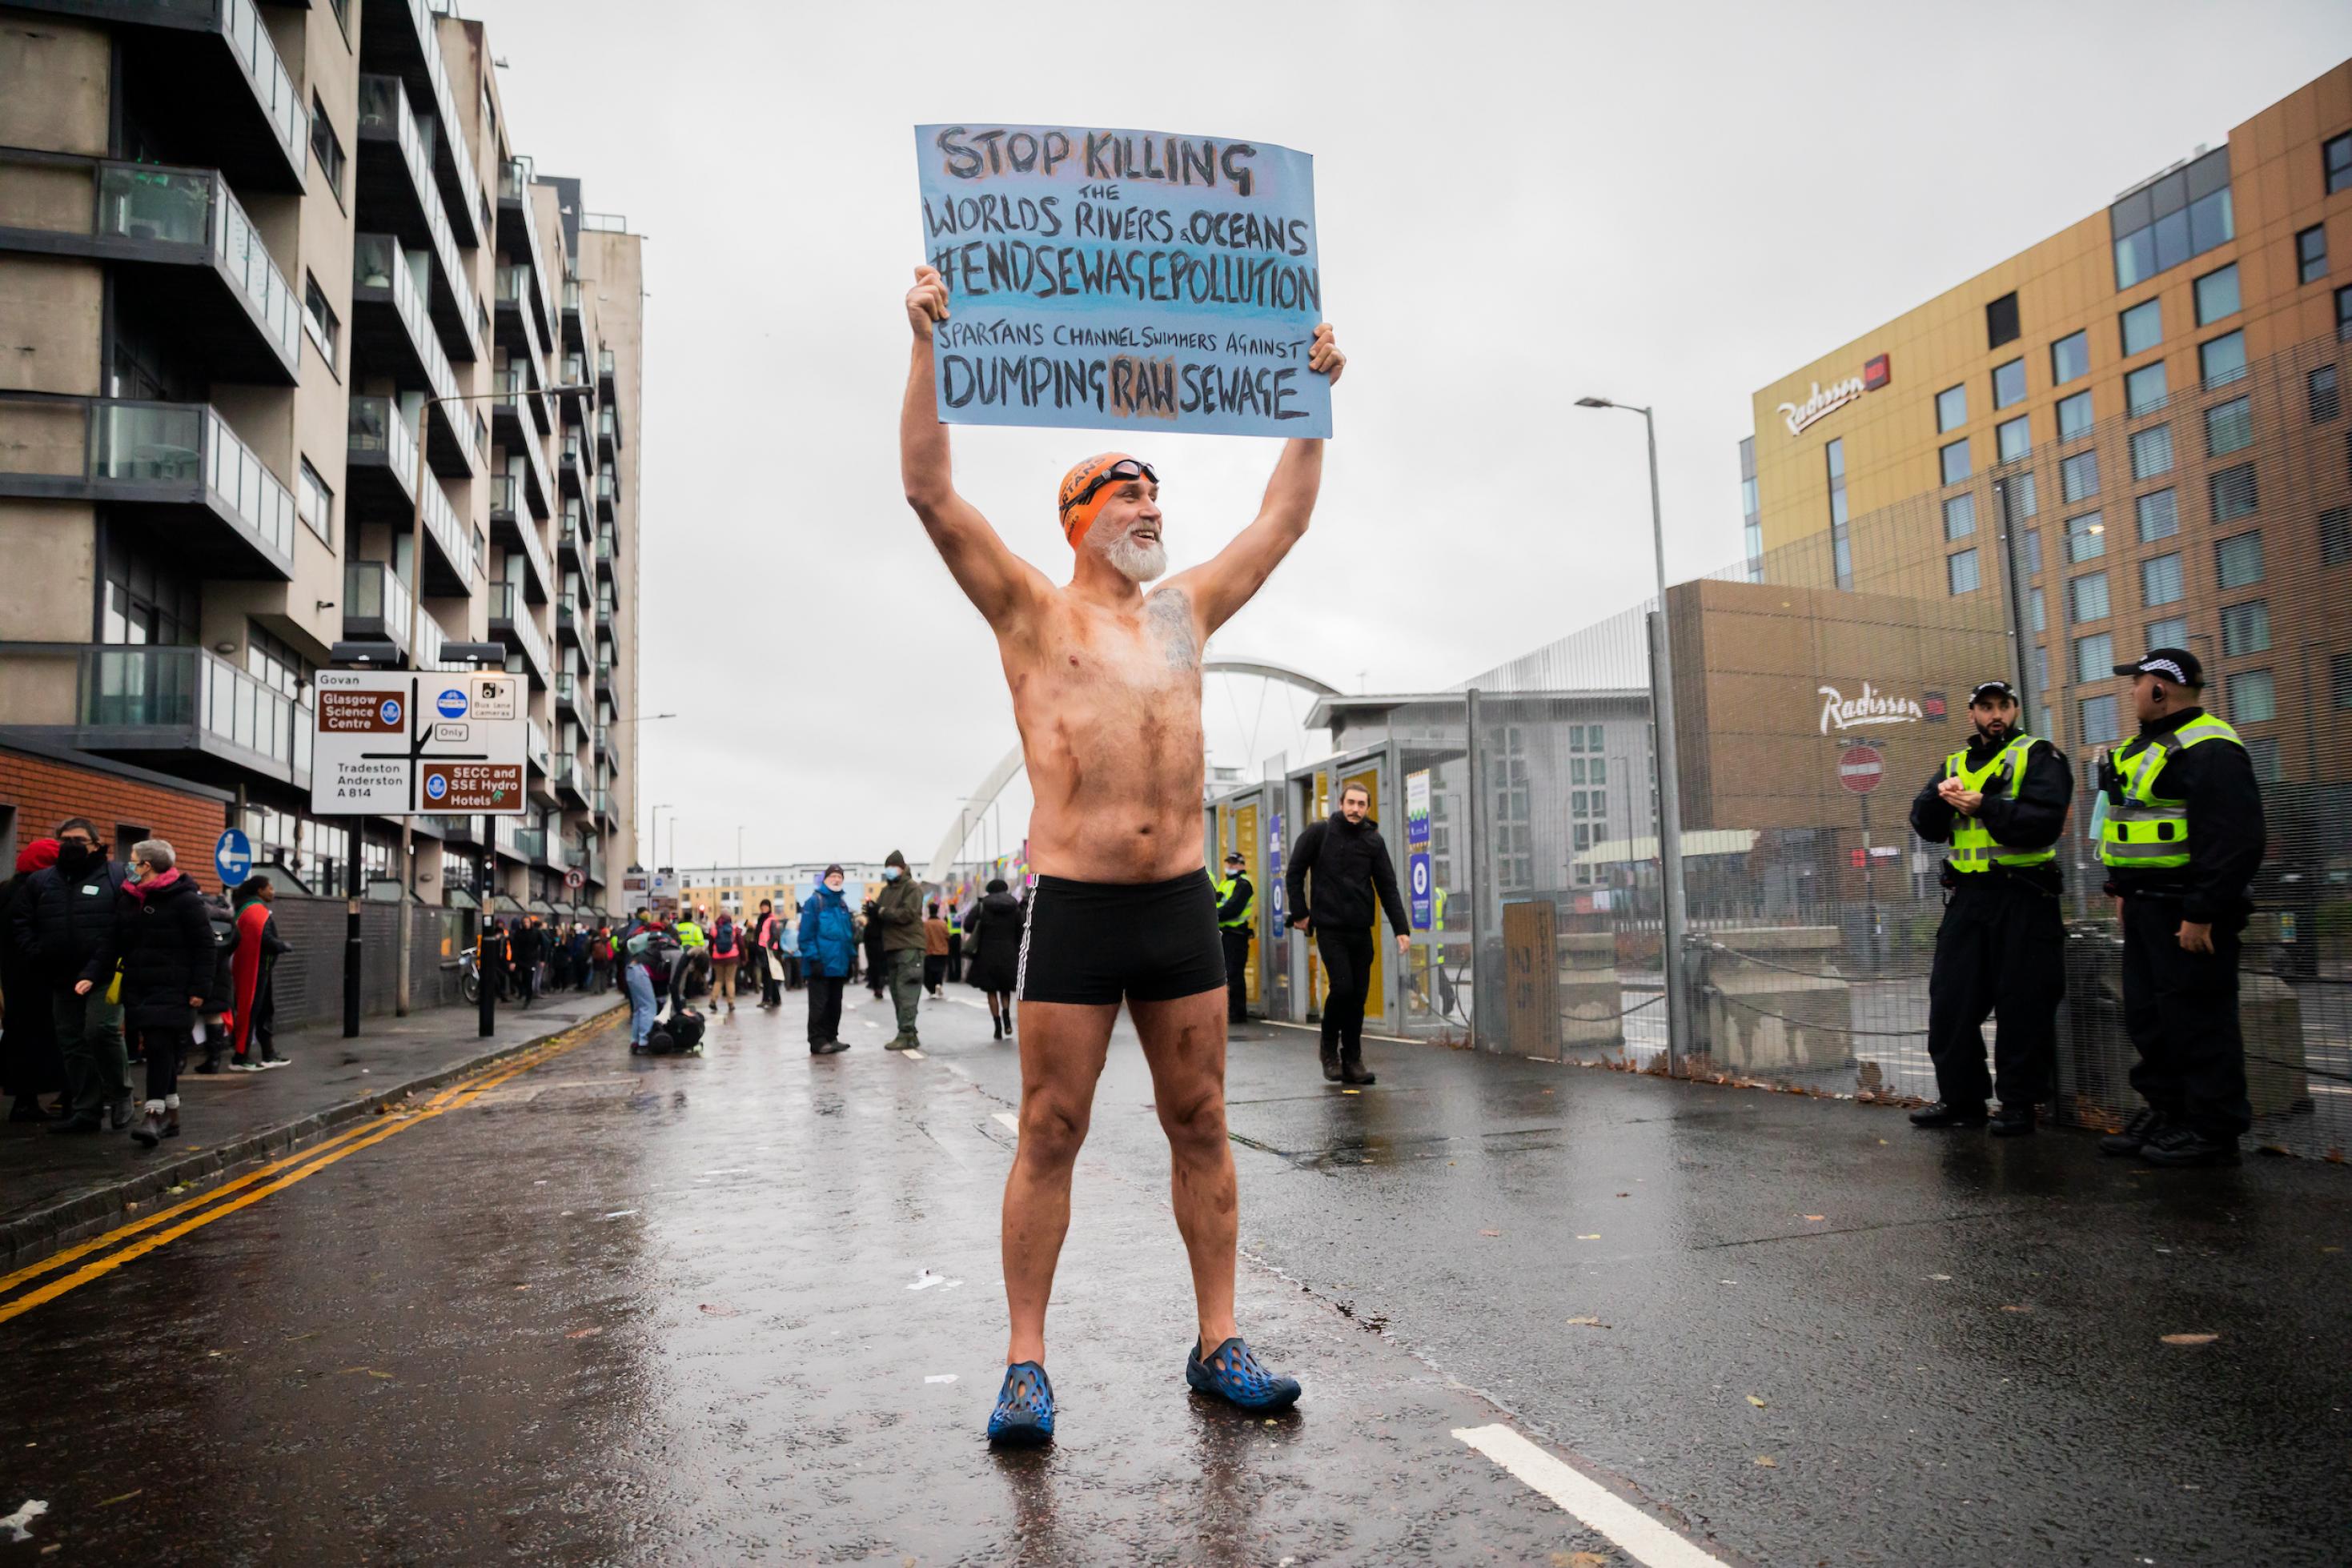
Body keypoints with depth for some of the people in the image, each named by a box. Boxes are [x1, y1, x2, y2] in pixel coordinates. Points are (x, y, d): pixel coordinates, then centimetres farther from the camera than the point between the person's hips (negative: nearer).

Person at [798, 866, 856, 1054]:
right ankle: (818, 1042, 1)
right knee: (819, 1005, -3)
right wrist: (814, 959, -18)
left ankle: (831, 1038, 21)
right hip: (820, 965, -7)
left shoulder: (842, 904, 15)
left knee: (835, 1005, 13)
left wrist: (850, 958, 11)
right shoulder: (814, 901, -7)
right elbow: (806, 934, -12)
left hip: (839, 965, 7)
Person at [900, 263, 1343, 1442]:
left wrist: (1314, 398, 26)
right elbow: (931, 493, -6)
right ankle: (1025, 1365, 9)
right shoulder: (1032, 613, 3)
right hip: (1074, 910, -4)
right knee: (1050, 1136, 0)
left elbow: (1284, 518, 25)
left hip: (1182, 906, 5)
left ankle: (1218, 1343, 18)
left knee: (1201, 1128, 8)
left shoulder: (1184, 612, 16)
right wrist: (927, 346, -10)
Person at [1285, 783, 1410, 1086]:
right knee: (1341, 987, -14)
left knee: (1358, 995, 4)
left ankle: (1352, 1061, 15)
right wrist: (1300, 913, 0)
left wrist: (1402, 929, -3)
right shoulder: (1319, 832, -1)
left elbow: (1388, 887, 5)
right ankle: (1330, 1049, 8)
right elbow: (1294, 872, 5)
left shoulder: (1374, 841, 7)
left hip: (1361, 930, 4)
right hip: (1329, 927, -4)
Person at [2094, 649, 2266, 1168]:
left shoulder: (2208, 749, -16)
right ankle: (2166, 1114, 26)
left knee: (2197, 1021, -3)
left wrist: (2202, 912, -24)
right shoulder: (2149, 746, 17)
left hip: (2186, 914, -10)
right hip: (2147, 909, 10)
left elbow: (2237, 840, -23)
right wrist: (2127, 891, 21)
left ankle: (2213, 1131, 6)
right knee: (2148, 1018, 15)